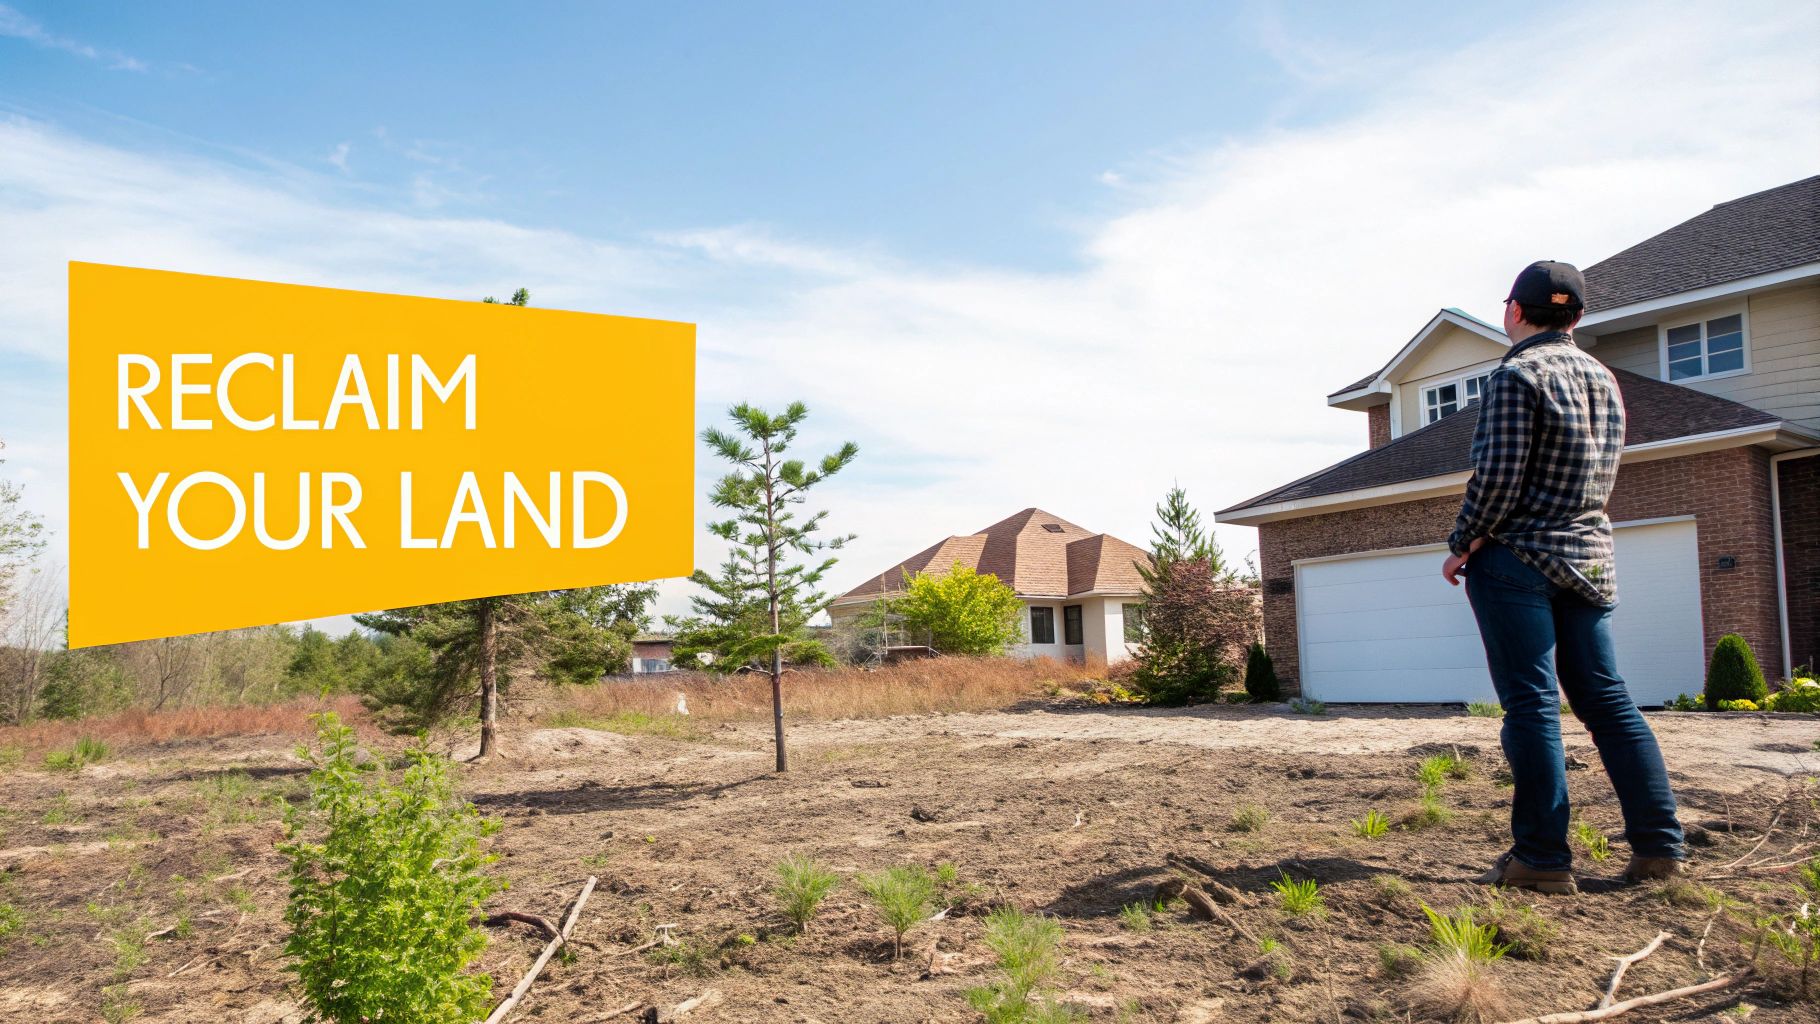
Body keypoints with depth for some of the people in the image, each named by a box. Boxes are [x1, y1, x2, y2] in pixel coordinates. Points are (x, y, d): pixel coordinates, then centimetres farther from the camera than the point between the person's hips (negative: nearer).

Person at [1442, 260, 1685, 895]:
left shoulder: (1518, 375, -11)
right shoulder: (1604, 379, 13)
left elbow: (1498, 478, -15)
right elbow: (1601, 475, 16)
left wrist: (1461, 545, -4)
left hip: (1518, 560, -7)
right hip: (1590, 558, 7)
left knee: (1532, 706, -5)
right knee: (1606, 700, 10)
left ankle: (1542, 857, -1)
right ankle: (1659, 846, 11)